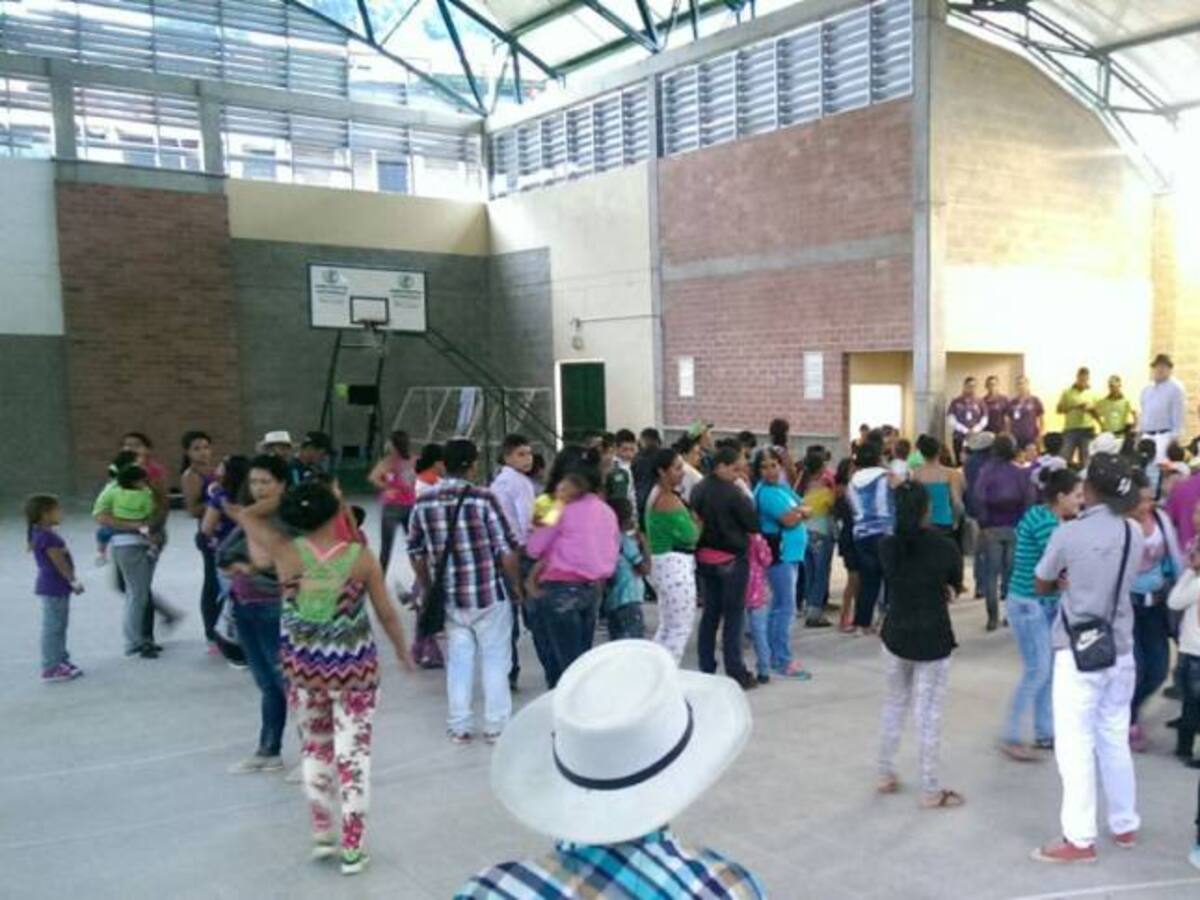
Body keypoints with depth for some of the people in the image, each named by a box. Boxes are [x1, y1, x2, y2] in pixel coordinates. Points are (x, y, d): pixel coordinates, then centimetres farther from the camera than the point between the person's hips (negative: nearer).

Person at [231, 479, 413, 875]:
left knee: (314, 748, 21)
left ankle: (323, 834, 28)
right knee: (353, 752, 7)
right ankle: (353, 849, 13)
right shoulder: (361, 557, -12)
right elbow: (387, 613, -3)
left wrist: (285, 499, 6)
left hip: (303, 668, 2)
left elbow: (245, 515, 6)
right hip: (355, 667, -1)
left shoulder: (285, 552, -11)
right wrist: (403, 650, 11)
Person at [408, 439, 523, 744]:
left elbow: (416, 553, 6)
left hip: (449, 596, 3)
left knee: (458, 660, 15)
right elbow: (506, 550, -12)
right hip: (489, 594, -3)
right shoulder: (483, 499, -13)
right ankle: (495, 725, 17)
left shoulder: (423, 504, -2)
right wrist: (516, 586, 2)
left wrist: (428, 589, 19)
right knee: (495, 659, 11)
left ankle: (458, 726, 21)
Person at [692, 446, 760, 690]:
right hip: (731, 559, -7)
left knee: (710, 613, 13)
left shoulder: (699, 490, 5)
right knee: (733, 615, 0)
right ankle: (736, 673, 2)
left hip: (704, 558, 7)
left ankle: (706, 670, 16)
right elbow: (753, 524, -12)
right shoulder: (732, 493, -17)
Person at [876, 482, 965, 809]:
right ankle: (930, 791, 13)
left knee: (895, 703, 20)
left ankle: (885, 774, 28)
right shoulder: (945, 546, -14)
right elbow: (955, 587, 2)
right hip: (933, 638, -3)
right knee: (929, 713, 4)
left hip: (896, 634, 3)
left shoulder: (887, 546, -7)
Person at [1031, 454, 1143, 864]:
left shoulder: (1069, 533, -15)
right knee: (1115, 739, 18)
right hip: (1120, 649, 6)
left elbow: (1042, 586, -4)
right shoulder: (1133, 533, 0)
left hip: (1079, 650, -6)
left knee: (1076, 743, 0)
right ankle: (1125, 825, 29)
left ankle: (1080, 839, 4)